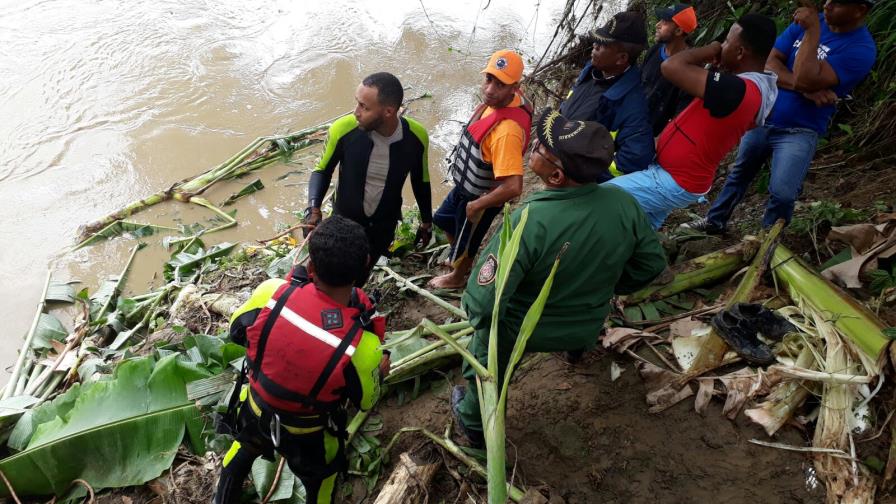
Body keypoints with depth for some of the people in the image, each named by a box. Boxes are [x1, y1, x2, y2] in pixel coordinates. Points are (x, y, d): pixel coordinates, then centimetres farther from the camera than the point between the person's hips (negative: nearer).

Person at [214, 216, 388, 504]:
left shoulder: (272, 293, -31)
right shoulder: (363, 346, -36)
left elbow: (236, 331, -8)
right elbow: (366, 401, -14)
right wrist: (380, 370, 7)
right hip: (308, 437, -3)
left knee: (243, 453, 37)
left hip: (254, 414, 3)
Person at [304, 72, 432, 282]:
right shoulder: (343, 129, -29)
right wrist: (314, 207, -28)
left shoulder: (416, 137, -24)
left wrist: (426, 221, 9)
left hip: (384, 225, 1)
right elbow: (322, 170, -10)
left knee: (361, 275, 22)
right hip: (345, 221, -1)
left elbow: (420, 181, -3)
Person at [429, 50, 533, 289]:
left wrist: (476, 206, -26)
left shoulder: (507, 131, -42)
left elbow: (513, 187, -44)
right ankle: (461, 259, 59)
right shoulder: (502, 99, -14)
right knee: (443, 219, 31)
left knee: (465, 240, 20)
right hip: (466, 185, 9)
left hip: (480, 196, -9)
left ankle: (457, 278, 52)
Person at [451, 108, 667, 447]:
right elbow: (652, 262, -6)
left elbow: (483, 301, -37)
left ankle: (474, 426, 50)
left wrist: (474, 310, -13)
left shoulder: (530, 223, -40)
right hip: (588, 328, 4)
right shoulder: (623, 204, -23)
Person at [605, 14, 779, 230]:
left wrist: (708, 50, -15)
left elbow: (671, 66, -32)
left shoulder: (737, 90, -31)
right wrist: (720, 67, -3)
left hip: (673, 182, -10)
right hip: (679, 177, 10)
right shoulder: (759, 87, 1)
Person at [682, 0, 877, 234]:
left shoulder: (862, 48, -16)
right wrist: (804, 89, -22)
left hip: (799, 132, -5)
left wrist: (812, 32, -27)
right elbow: (769, 63, -8)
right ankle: (715, 221, 35)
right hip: (762, 117, 5)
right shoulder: (810, 20, 0)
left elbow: (807, 80, -28)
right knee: (740, 172, 18)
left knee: (782, 194, -14)